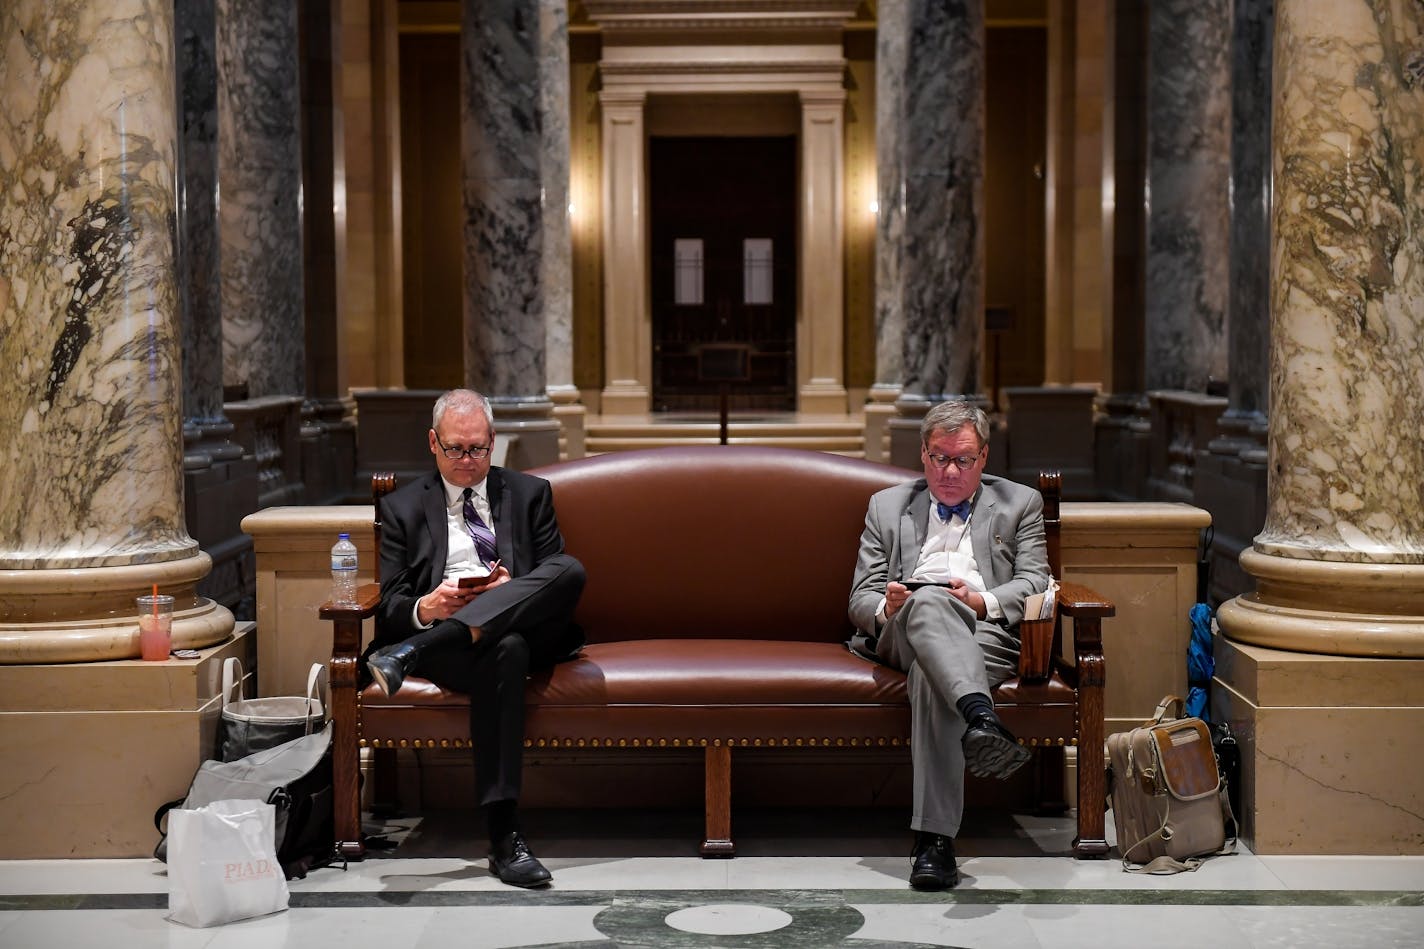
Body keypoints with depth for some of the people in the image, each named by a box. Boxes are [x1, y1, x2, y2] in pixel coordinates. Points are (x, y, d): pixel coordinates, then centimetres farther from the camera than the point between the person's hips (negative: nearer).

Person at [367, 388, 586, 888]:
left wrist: (512, 588, -10)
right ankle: (503, 837, -42)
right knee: (504, 650, -40)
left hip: (529, 629, 2)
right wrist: (423, 609, -15)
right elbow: (387, 603, 10)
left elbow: (560, 576, 13)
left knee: (570, 569, -32)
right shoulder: (403, 507, 18)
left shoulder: (529, 493, 21)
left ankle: (412, 655, -40)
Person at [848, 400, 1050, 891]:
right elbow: (860, 598, 19)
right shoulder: (887, 505, 27)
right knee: (927, 601, -39)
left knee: (931, 675, -39)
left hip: (984, 632, -1)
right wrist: (885, 607, -7)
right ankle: (981, 717, -64)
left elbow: (1034, 581, 10)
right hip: (904, 632, 1)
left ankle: (935, 838, -48)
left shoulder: (1020, 504, 24)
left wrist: (985, 601, -12)